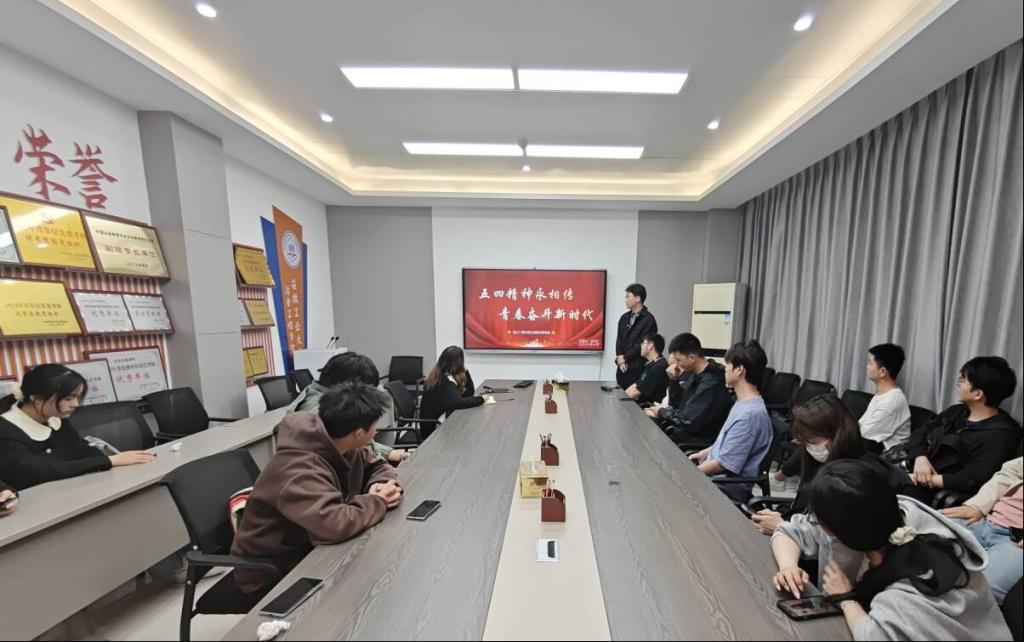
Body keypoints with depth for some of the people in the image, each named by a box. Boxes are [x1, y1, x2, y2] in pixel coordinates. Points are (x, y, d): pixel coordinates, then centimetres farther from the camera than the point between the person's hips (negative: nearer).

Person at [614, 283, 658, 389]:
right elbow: (619, 340, 7)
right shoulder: (624, 318, 11)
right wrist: (619, 358, -8)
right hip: (622, 367, 6)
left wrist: (625, 358, -9)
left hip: (638, 368, -6)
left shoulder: (648, 319, -9)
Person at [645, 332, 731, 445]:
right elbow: (675, 404, 10)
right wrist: (674, 380, -6)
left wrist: (662, 412, -11)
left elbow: (688, 421, -28)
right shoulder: (694, 373, 2)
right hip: (682, 428, 8)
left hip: (696, 439, -8)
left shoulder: (711, 384, -25)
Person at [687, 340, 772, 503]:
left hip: (727, 486, -8)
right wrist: (704, 453, 13)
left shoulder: (751, 413, -27)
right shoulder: (744, 403, 4)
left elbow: (726, 464, -23)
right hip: (714, 471, 8)